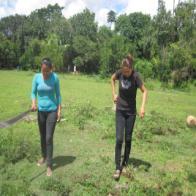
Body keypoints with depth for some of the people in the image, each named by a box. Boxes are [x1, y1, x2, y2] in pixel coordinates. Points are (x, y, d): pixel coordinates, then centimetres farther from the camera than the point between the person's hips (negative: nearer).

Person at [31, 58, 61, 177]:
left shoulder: (55, 77, -10)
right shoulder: (37, 77, -6)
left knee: (49, 138, -5)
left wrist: (59, 110, -5)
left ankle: (49, 165, 6)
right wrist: (33, 103, -17)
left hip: (52, 111, -3)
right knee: (42, 137, 16)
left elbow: (58, 94, -3)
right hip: (41, 111, 3)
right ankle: (44, 157, 38)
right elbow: (33, 92, 2)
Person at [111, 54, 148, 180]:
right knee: (119, 139, -6)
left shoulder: (136, 76, -16)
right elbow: (112, 79, 14)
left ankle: (125, 164, 26)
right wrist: (114, 94, 6)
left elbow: (145, 91, -17)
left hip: (131, 112, -1)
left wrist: (143, 107, -30)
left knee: (128, 139, 8)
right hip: (120, 110, 1)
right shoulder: (120, 73, -7)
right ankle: (118, 168, 4)